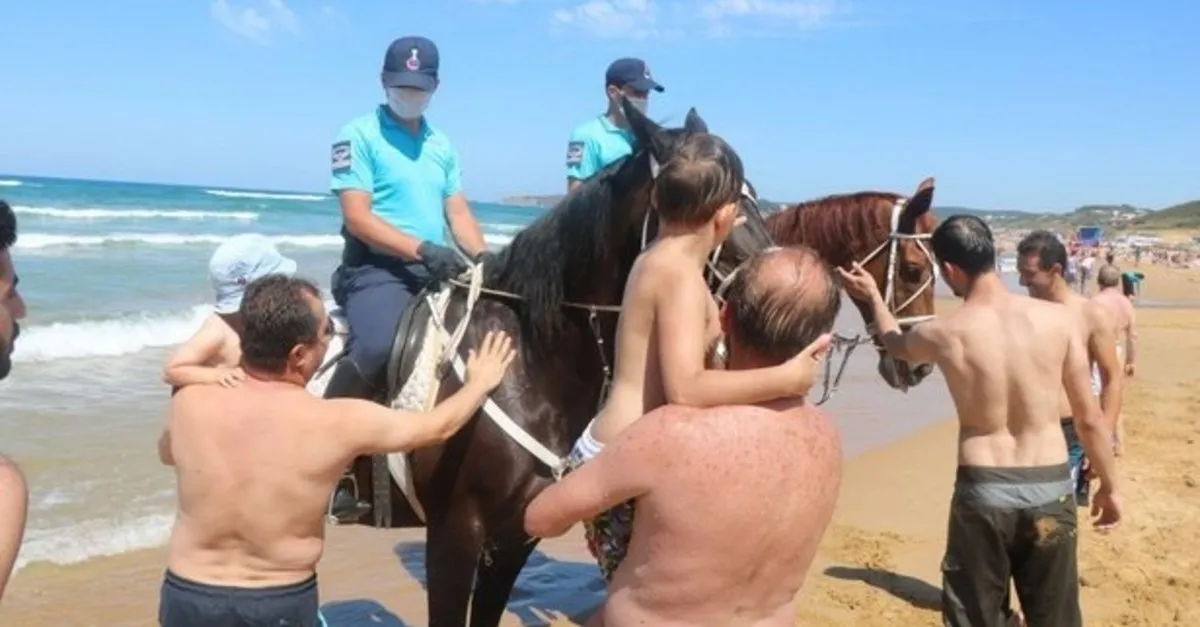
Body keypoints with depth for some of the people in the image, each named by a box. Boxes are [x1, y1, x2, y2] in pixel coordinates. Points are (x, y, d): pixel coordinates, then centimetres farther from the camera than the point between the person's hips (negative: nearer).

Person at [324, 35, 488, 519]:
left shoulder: (442, 145, 18)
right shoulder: (359, 135, -2)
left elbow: (458, 212, 14)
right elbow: (357, 217, -12)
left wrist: (482, 257, -5)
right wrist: (422, 248, -23)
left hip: (435, 273, 7)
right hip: (375, 270, -7)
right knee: (378, 347, -34)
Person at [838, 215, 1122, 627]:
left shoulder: (942, 334, -8)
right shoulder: (1059, 319, -7)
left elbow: (897, 346, 18)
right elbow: (1089, 419, -1)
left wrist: (873, 298, 35)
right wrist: (1109, 487, 12)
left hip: (982, 491, -1)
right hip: (1051, 489, 2)